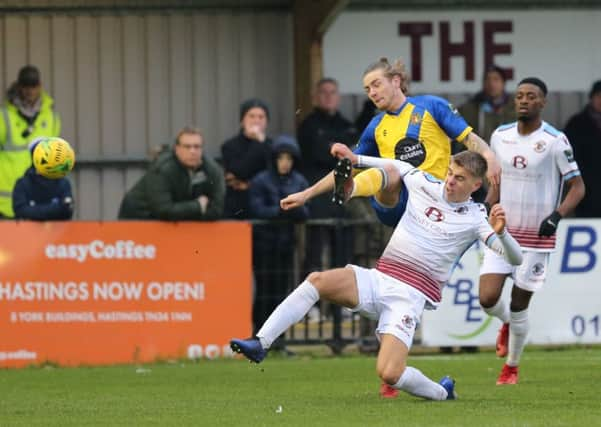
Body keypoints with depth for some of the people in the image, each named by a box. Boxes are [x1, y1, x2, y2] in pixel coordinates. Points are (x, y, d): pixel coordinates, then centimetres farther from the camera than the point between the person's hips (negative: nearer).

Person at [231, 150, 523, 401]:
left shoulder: (475, 218, -1)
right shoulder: (425, 184, 10)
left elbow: (515, 259, -7)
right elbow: (393, 165, 31)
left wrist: (500, 232, -26)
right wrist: (354, 159, 23)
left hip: (410, 296, -4)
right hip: (378, 279, 4)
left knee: (389, 374, -23)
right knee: (317, 281, -24)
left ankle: (442, 393, 9)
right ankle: (260, 344, -25)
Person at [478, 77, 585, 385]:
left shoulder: (554, 141, -10)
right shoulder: (500, 136, 4)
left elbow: (577, 187, -7)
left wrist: (557, 215, -22)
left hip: (536, 236, -3)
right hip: (502, 232, 3)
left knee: (519, 308, 2)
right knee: (487, 299, -9)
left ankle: (512, 368, 23)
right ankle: (506, 324, 28)